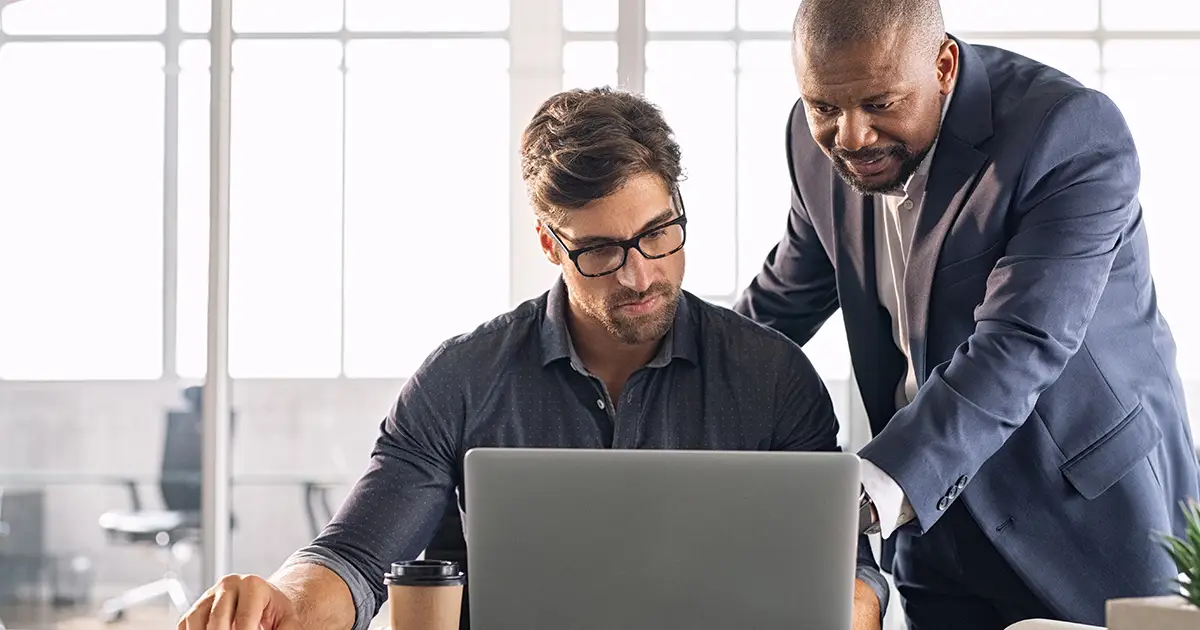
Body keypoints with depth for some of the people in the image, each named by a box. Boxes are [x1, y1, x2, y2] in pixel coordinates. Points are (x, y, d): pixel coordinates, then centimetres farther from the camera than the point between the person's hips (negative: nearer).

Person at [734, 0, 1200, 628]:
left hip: (1091, 512, -5)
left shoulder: (1076, 135, -24)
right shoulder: (820, 139, -4)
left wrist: (866, 496, -45)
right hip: (936, 528, 5)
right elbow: (784, 300, 12)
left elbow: (1018, 349, -34)